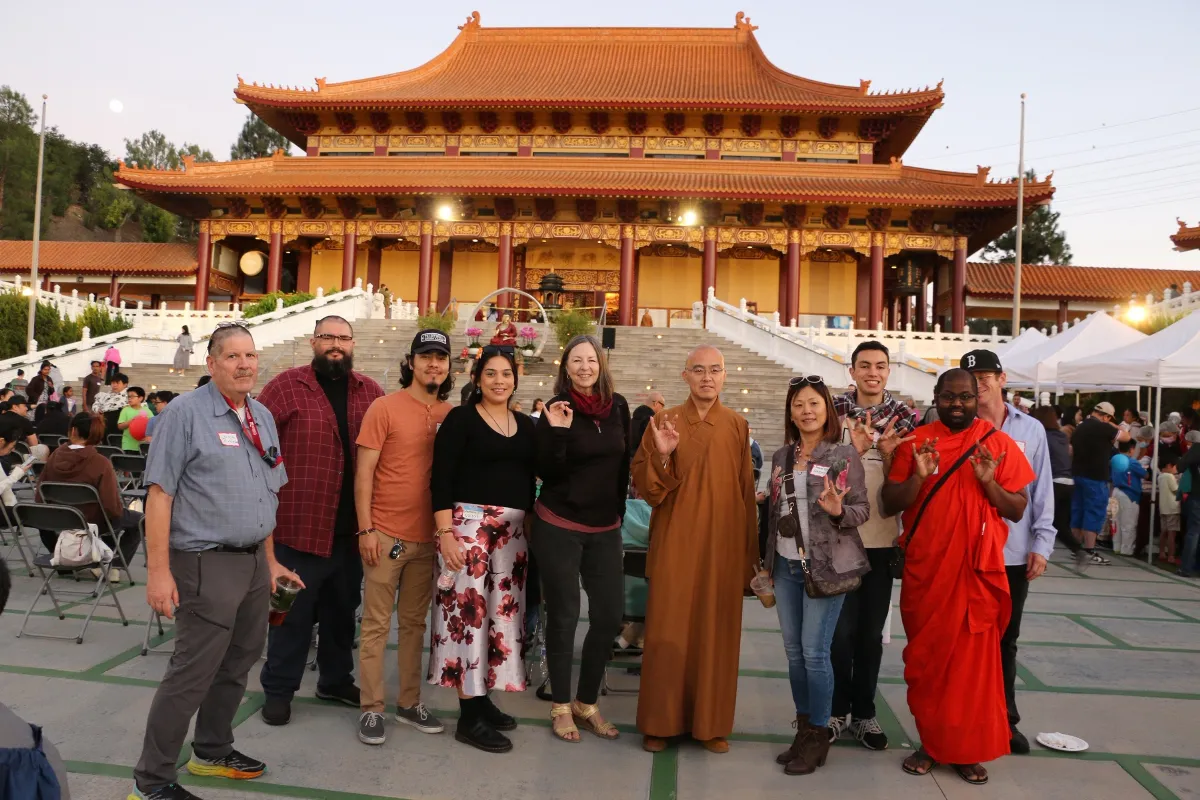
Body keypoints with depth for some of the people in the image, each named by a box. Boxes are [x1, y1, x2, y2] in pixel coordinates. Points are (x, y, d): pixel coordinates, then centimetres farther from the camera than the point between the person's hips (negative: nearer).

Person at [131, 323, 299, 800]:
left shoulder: (263, 416, 10)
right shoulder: (187, 412, -11)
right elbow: (160, 493, -14)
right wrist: (159, 570, -19)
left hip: (254, 560, 7)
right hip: (207, 563, -7)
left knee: (238, 665, 18)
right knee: (193, 672, -2)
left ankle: (212, 751, 37)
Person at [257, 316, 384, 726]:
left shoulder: (370, 392, 7)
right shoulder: (286, 386, -4)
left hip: (351, 525, 4)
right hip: (300, 522, -4)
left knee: (342, 608, 17)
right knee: (293, 610, 6)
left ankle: (336, 679, 34)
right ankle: (278, 689, 22)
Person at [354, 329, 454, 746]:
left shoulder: (450, 414, 5)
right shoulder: (384, 407, -6)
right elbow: (363, 472, -7)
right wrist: (365, 529, -11)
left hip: (428, 536, 4)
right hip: (386, 533, -4)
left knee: (415, 623, 14)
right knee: (376, 624, 5)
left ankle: (410, 703, 25)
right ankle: (371, 709, 16)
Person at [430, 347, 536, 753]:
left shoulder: (526, 425, 13)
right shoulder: (460, 419, -3)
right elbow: (441, 480, -9)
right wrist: (446, 532, -16)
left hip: (514, 529, 6)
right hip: (468, 523, -6)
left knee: (503, 611, 7)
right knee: (468, 610, -7)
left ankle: (482, 698, 21)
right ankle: (469, 717, 0)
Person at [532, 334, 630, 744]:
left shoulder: (618, 407, 4)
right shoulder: (556, 409, -7)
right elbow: (545, 473, -10)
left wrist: (618, 511, 13)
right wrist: (558, 433, -24)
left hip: (605, 530, 4)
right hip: (558, 528, -4)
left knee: (609, 616, 4)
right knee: (564, 616, 4)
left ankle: (587, 703, 22)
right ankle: (561, 706, 21)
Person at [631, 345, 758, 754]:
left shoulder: (738, 427, 5)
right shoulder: (663, 422, 0)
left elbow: (746, 494, 8)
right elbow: (644, 486, -3)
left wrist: (749, 555, 8)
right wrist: (662, 455, -22)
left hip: (723, 547, 2)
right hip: (674, 546, -1)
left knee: (716, 634, 8)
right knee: (668, 632, 3)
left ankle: (712, 723, 21)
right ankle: (661, 721, 18)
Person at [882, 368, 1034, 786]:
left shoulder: (999, 444, 2)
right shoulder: (915, 441, 3)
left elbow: (1018, 510, 2)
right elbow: (889, 504, 0)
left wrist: (989, 482, -16)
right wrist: (919, 477, -17)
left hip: (977, 571, -1)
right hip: (924, 569, 1)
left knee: (974, 658, 3)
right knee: (926, 656, 8)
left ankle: (968, 749, 18)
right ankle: (930, 741, 23)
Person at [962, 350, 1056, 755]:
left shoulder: (1031, 430, 5)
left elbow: (1042, 490, 6)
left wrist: (1041, 542, 0)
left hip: (1014, 552, 2)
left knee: (1005, 639, 14)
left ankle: (1005, 718, 27)